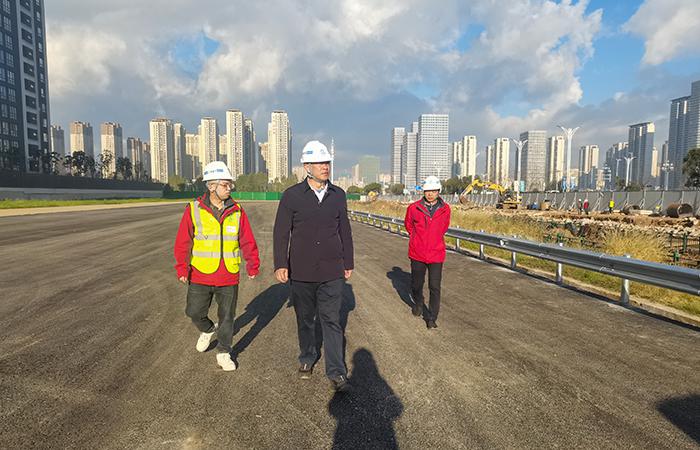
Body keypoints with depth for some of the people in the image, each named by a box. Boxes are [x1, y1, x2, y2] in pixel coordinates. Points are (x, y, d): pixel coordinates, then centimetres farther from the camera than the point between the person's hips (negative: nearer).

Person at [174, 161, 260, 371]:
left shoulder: (237, 211, -1)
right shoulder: (194, 210, -5)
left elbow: (248, 241, 3)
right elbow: (183, 241, -5)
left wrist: (253, 265, 0)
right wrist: (182, 268, -12)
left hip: (229, 277, 1)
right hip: (200, 276, -1)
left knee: (227, 317, 10)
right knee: (194, 312, 10)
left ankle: (223, 353, 28)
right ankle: (208, 330, 43)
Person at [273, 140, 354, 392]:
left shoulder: (338, 195, 4)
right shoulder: (292, 195, -4)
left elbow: (345, 232, 10)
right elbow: (281, 233, -2)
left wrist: (348, 264, 11)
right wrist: (281, 265, -9)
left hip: (331, 272, 1)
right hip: (301, 272, -1)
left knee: (332, 321, 2)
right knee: (305, 320, 15)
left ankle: (336, 372, 12)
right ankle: (307, 358, 37)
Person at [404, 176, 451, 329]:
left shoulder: (445, 209, -3)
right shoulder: (414, 208, -7)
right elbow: (408, 224, 13)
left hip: (436, 254, 0)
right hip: (417, 253, 1)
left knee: (435, 288, -3)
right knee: (417, 283, 16)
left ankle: (432, 319, 10)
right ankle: (418, 303, 46)